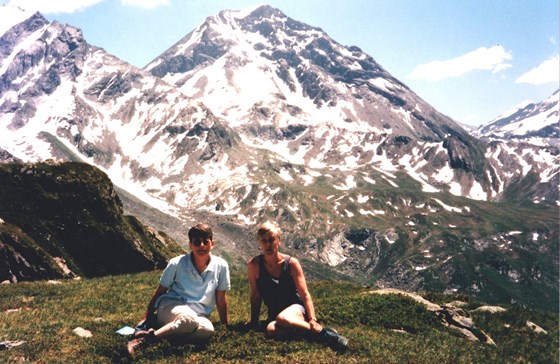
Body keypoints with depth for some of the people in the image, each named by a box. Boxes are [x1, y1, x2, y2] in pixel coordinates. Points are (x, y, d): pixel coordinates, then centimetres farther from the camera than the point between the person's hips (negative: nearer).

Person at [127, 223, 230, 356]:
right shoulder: (177, 263, -7)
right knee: (190, 319, -40)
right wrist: (147, 318, 4)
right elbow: (159, 292, 4)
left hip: (198, 316, 3)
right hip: (170, 306, -2)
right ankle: (147, 338, -28)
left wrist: (226, 327, 9)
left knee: (208, 329, -36)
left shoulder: (221, 266, -4)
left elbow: (221, 300, 5)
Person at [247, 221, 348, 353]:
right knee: (271, 330, -37)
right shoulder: (254, 265, -7)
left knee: (282, 318, -40)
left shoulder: (291, 263, -9)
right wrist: (254, 322, 5)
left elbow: (305, 295, -7)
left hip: (295, 307, -1)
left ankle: (322, 332, -24)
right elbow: (255, 295, 3)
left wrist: (313, 319, -20)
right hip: (274, 313, 2)